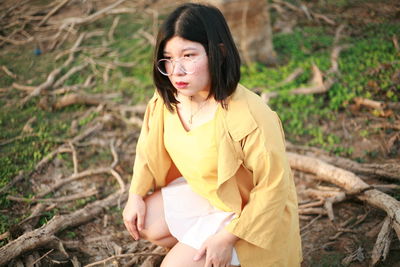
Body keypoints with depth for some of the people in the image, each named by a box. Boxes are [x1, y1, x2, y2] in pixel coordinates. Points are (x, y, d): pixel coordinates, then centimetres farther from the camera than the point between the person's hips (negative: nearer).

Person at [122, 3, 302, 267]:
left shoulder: (248, 117, -36)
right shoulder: (169, 97, -15)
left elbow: (273, 187, -27)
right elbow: (152, 147, 5)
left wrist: (227, 237, -23)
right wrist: (136, 195, 0)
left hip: (250, 212, -7)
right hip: (203, 193, 7)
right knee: (141, 223, 6)